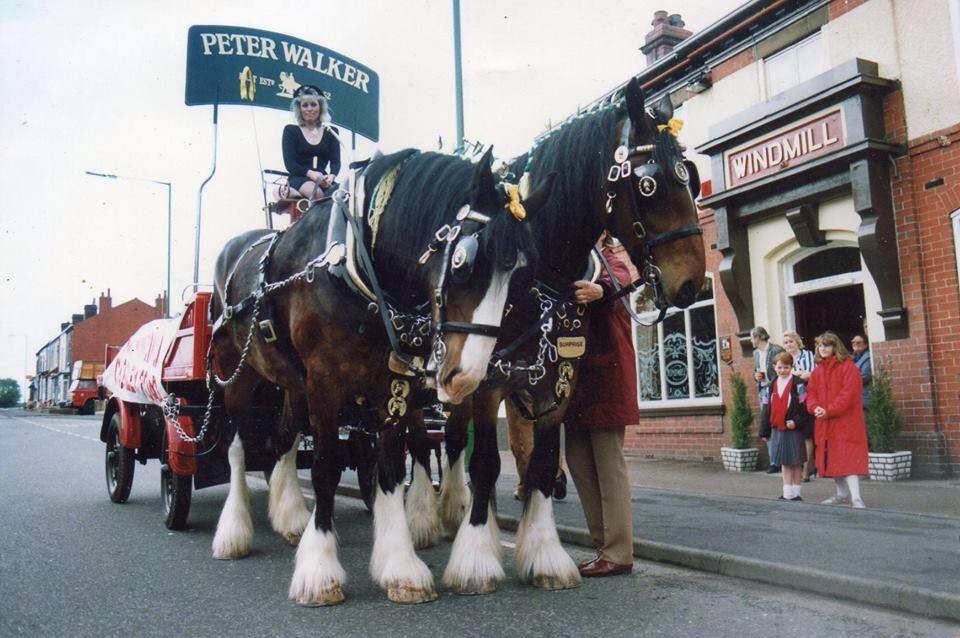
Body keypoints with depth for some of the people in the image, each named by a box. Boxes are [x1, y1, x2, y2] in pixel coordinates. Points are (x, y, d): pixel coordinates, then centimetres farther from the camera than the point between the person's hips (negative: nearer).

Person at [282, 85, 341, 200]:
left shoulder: (331, 132, 16)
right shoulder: (291, 130, 11)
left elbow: (336, 161, 6)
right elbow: (289, 163, 0)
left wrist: (331, 176, -18)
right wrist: (310, 173, -19)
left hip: (323, 181, 2)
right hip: (298, 179, -2)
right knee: (315, 191, -36)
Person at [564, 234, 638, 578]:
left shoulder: (610, 262, -1)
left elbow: (619, 278, -24)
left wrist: (600, 289, -48)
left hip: (606, 373, -7)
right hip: (577, 375, 7)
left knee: (608, 462, -6)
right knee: (578, 459, 8)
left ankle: (618, 554, 0)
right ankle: (604, 546, 18)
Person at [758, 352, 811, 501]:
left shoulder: (798, 384, -7)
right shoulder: (773, 385, 10)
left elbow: (804, 406, -11)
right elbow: (767, 409, 12)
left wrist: (796, 421, -21)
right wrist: (765, 430, 10)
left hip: (793, 429, -5)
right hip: (777, 429, 5)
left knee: (796, 462, 4)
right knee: (784, 462, 10)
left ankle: (795, 493, 14)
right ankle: (788, 493, 16)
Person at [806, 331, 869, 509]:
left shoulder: (848, 366, -8)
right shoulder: (817, 370, 13)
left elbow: (849, 393, -16)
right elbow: (811, 392, 11)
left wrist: (829, 410, -21)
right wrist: (815, 407, -10)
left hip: (845, 420, -7)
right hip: (825, 423, 7)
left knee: (848, 457, -15)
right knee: (831, 458, 12)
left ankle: (856, 497, -18)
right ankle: (842, 494, 25)